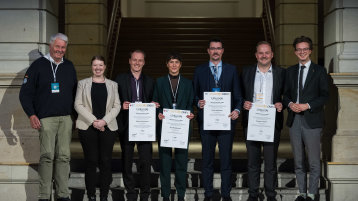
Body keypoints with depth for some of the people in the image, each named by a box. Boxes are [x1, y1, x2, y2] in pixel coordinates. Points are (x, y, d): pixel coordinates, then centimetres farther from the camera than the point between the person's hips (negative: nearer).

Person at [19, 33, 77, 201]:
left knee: (64, 156, 3)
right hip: (45, 118, -4)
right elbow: (25, 93, 1)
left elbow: (75, 92, 21)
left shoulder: (69, 67, 15)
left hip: (66, 118, 4)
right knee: (47, 156, -7)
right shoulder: (38, 65, 2)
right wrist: (31, 115, -9)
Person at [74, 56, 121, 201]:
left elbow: (117, 106, 6)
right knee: (91, 161, -2)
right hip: (87, 128, -1)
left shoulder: (113, 85, 14)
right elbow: (78, 105, 2)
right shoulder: (83, 83, 10)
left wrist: (104, 120, -9)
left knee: (106, 162, -2)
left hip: (108, 128, 1)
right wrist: (93, 121, -10)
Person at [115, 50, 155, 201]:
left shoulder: (150, 81, 14)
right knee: (127, 161, 5)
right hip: (127, 126, -1)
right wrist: (122, 105, -14)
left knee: (146, 161, -3)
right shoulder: (120, 79, 7)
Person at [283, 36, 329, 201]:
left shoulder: (319, 71, 2)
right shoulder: (290, 71, 14)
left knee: (314, 161, -1)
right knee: (298, 161, 10)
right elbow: (286, 94, 15)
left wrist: (307, 105, -14)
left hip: (311, 120, -4)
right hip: (294, 120, 4)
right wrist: (290, 104, -6)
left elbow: (324, 95, -2)